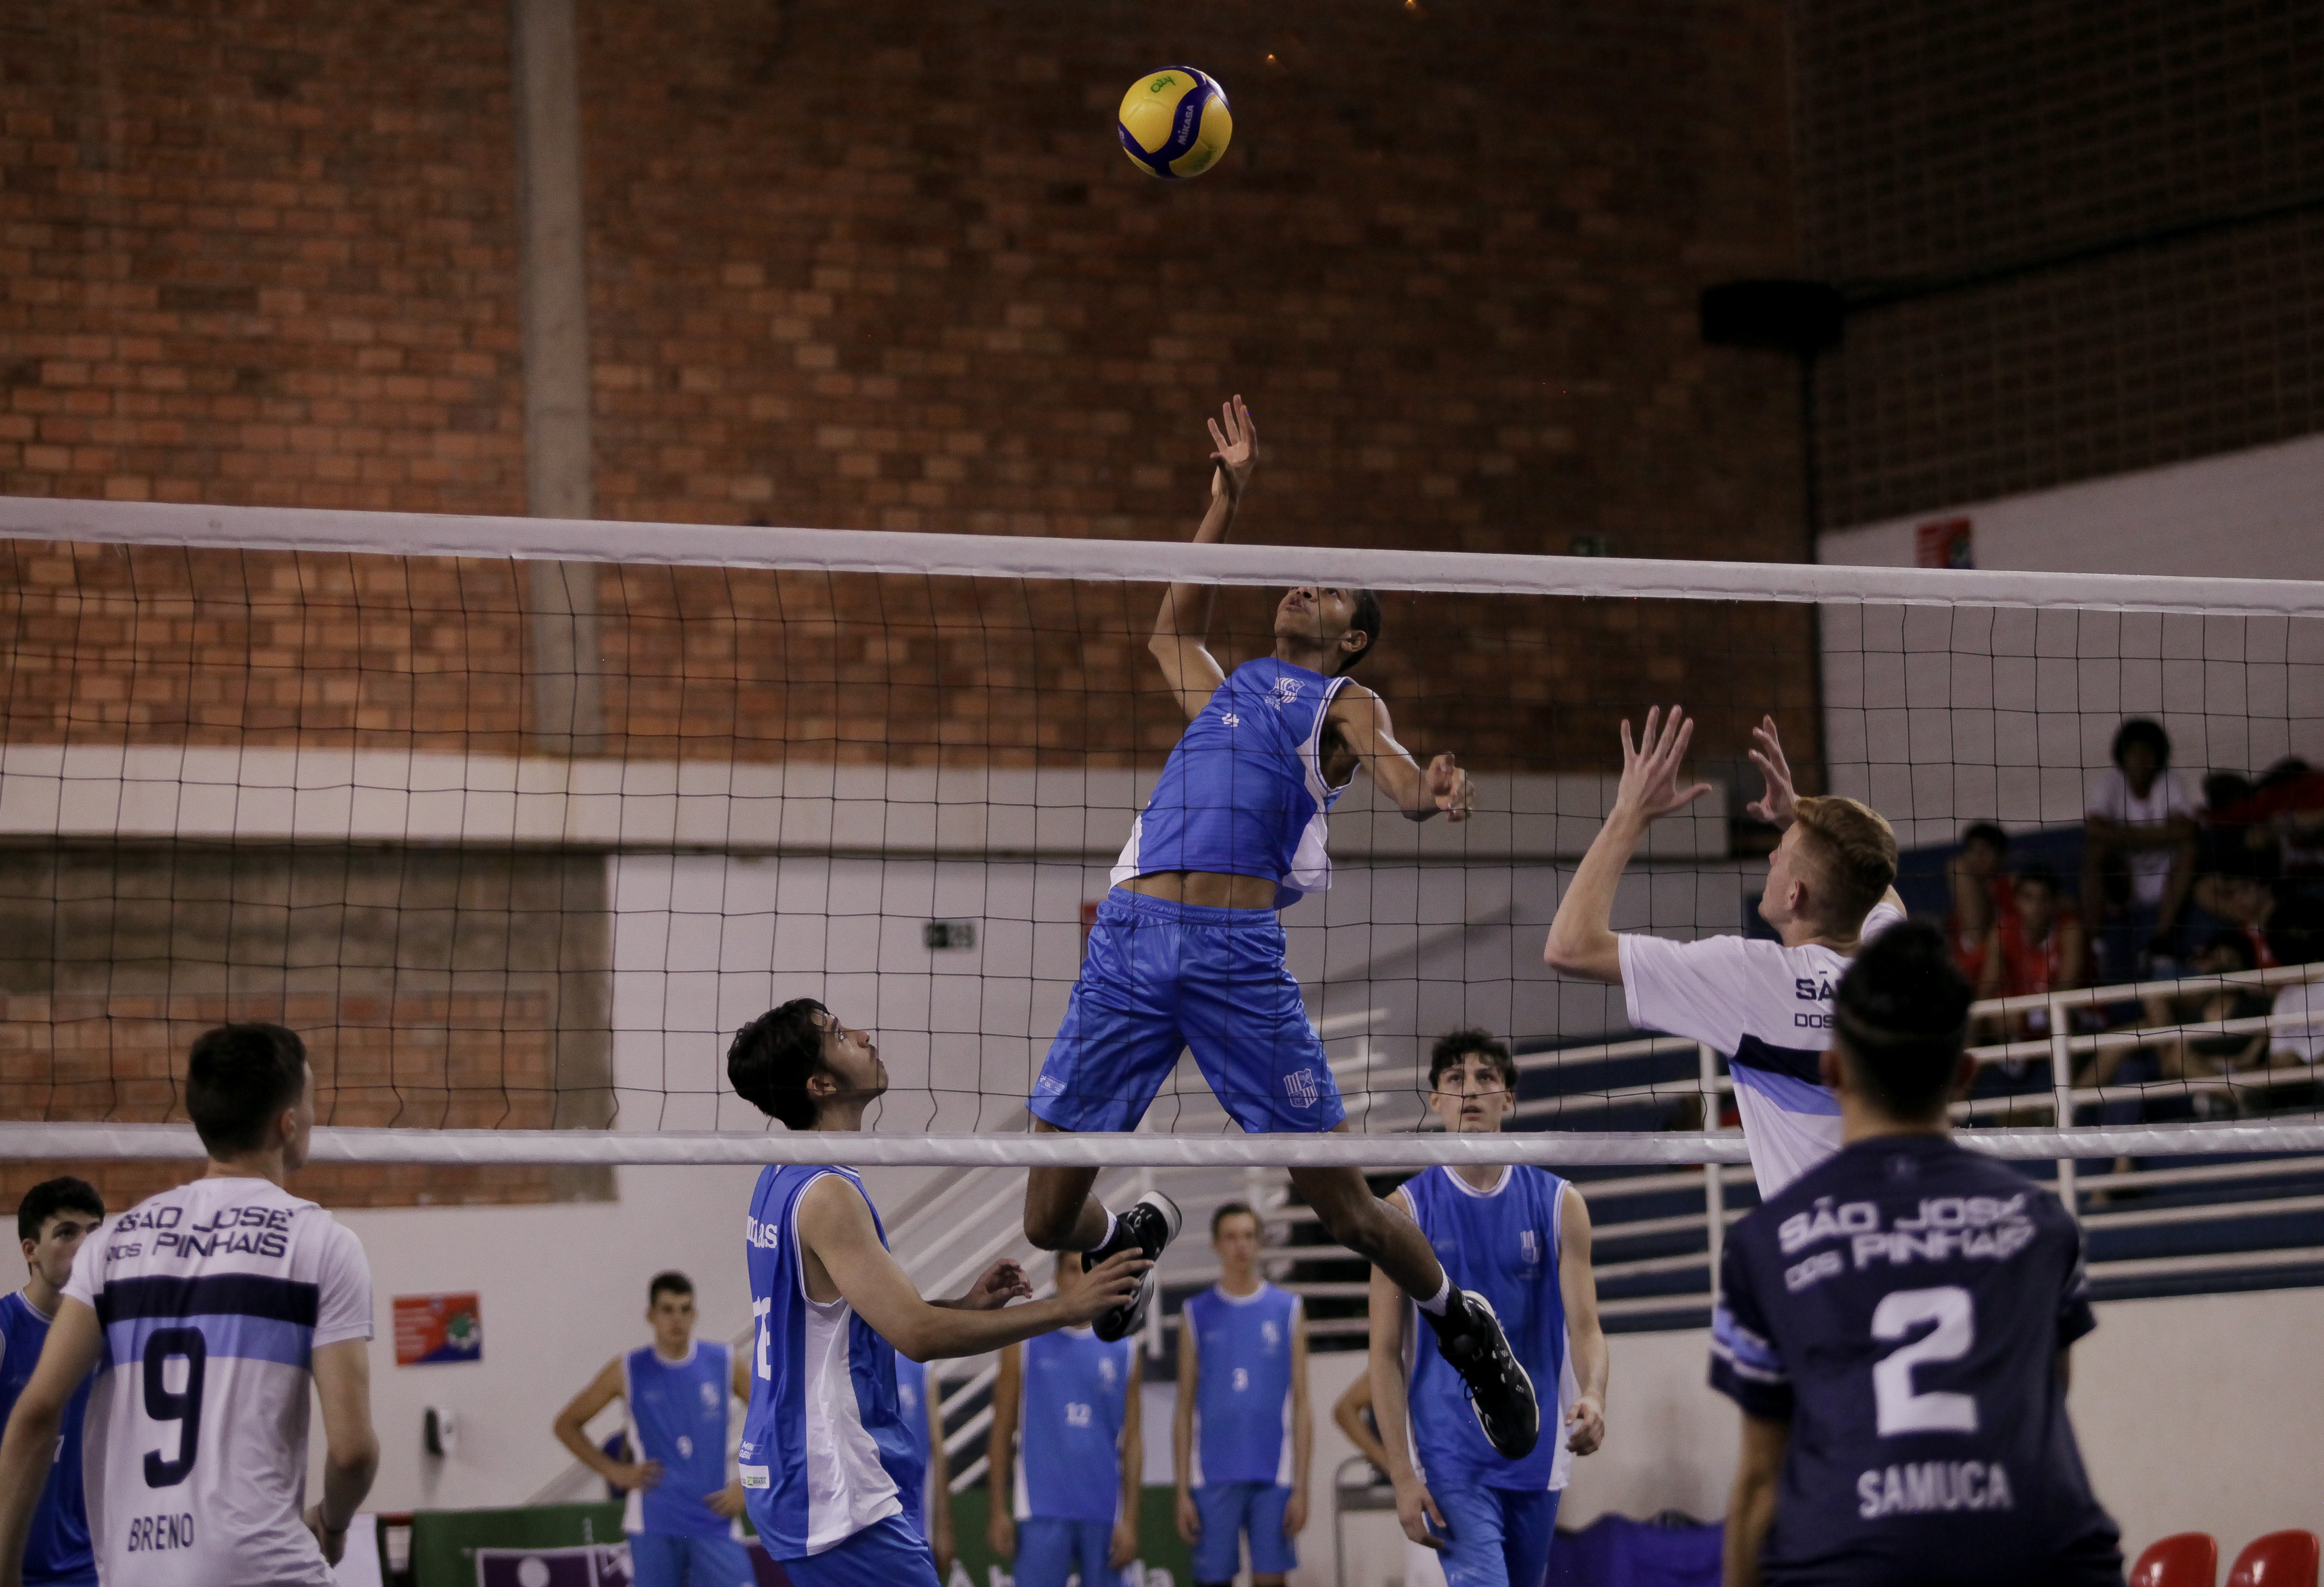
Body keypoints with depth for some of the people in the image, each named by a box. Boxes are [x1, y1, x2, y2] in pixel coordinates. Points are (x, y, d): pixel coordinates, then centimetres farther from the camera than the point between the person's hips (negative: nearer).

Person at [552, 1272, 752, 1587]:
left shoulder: (724, 1364, 2)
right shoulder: (627, 1372, 1)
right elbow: (567, 1424, 10)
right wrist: (614, 1472, 1)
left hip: (714, 1522, 0)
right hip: (654, 1526, 0)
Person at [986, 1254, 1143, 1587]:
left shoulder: (1124, 1351, 8)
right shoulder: (1025, 1344, 3)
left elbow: (1131, 1442, 6)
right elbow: (1003, 1433, 4)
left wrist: (1129, 1519, -2)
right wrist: (999, 1511, -2)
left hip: (1103, 1514, 2)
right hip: (1042, 1512, -2)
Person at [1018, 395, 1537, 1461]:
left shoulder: (1343, 704, 15)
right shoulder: (1225, 688, 29)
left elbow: (1392, 767, -5)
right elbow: (1171, 627, 48)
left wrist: (1429, 793, -30)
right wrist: (1227, 499, 46)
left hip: (1239, 950, -4)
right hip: (1127, 940, 4)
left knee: (1344, 1202, -5)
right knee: (1051, 1220, 2)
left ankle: (1467, 1333, 21)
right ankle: (1136, 1236, 37)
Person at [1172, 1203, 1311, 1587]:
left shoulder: (1288, 1310, 7)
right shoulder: (1197, 1314, 8)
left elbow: (1301, 1406, 5)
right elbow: (1185, 1410, 8)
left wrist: (1301, 1486, -2)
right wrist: (1182, 1490, 1)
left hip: (1273, 1478, 0)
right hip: (1214, 1479, 0)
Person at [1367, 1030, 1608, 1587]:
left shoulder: (1558, 1203, 5)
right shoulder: (1407, 1210, -1)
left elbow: (1584, 1327, -1)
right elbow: (1385, 1353, -2)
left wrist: (1593, 1399, -24)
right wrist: (1403, 1476, -10)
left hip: (1536, 1456, 3)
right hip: (1449, 1454, -3)